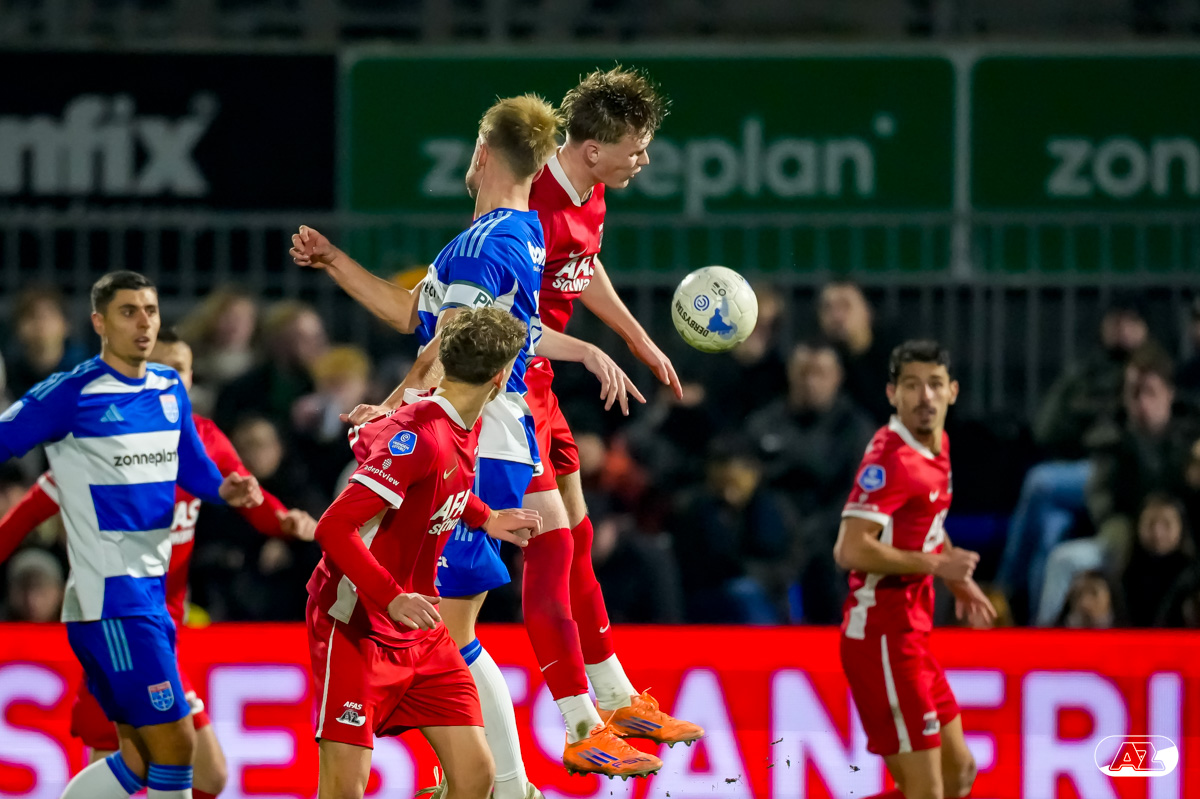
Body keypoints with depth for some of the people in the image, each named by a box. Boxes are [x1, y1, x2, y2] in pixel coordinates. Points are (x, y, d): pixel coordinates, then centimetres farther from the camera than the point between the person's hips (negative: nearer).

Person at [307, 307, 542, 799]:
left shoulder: (467, 427, 5)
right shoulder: (418, 437, -23)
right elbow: (334, 528, -26)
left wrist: (484, 519, 22)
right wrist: (391, 598, -32)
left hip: (422, 636, 9)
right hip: (356, 629, -9)